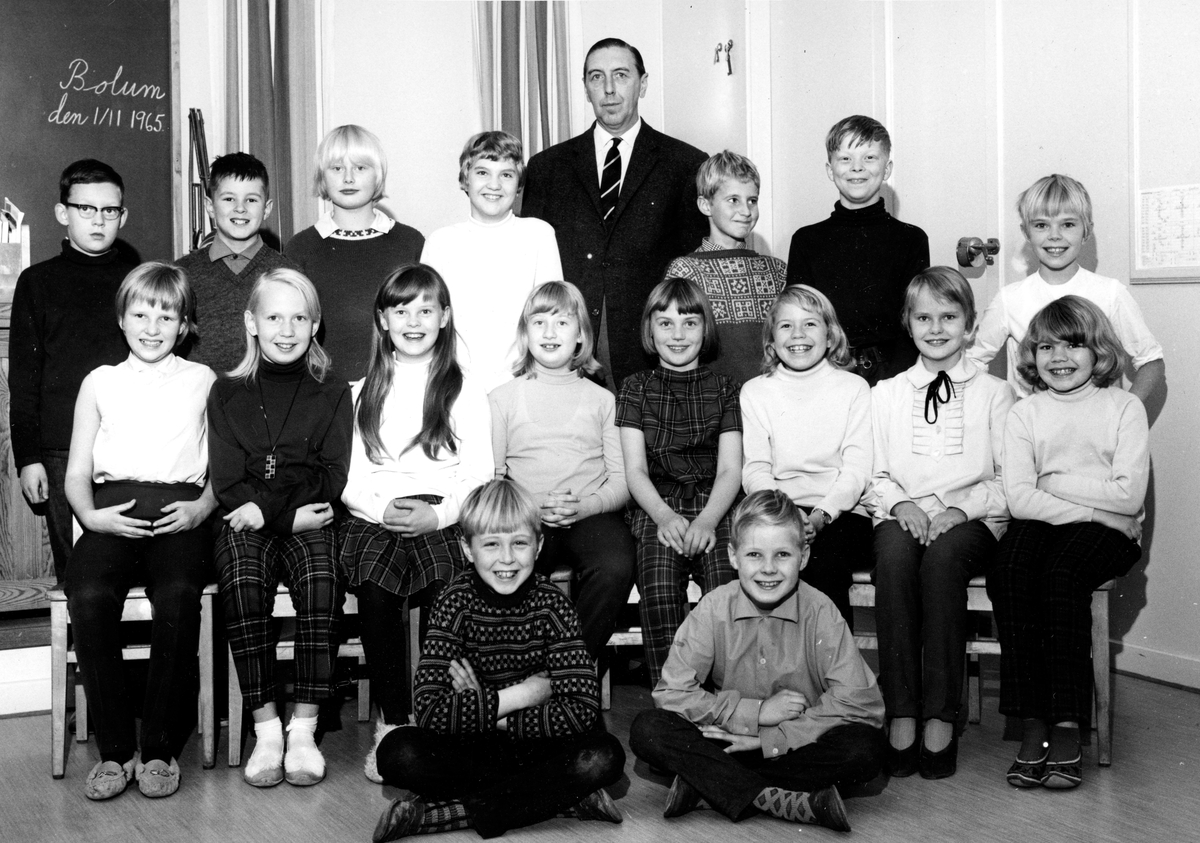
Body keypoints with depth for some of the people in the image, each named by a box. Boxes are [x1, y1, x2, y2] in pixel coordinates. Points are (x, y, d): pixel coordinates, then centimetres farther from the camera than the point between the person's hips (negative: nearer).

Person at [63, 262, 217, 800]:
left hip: (179, 515, -1)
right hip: (112, 517, 1)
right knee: (88, 598, -31)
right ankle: (115, 749, -18)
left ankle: (161, 748, -19)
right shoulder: (100, 383, 22)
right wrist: (91, 515, -3)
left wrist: (202, 508, -8)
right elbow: (77, 472, 17)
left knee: (177, 598, -33)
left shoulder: (203, 382, 19)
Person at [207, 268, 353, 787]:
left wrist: (267, 508, -11)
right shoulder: (227, 393, 16)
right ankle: (266, 729, -25)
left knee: (320, 581, -33)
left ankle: (304, 727, -25)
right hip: (245, 524, 0)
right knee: (243, 584, -32)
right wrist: (293, 513, -10)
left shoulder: (332, 395, 15)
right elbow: (227, 481, 5)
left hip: (308, 522, 0)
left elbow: (331, 478, 3)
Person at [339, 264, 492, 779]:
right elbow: (346, 475, 11)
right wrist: (380, 508, -9)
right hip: (373, 516, 1)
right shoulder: (363, 393, 20)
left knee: (452, 589, -33)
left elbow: (479, 476, 5)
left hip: (442, 518, -1)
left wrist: (438, 514, -13)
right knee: (374, 588, -31)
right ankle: (392, 722, -20)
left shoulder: (464, 391, 15)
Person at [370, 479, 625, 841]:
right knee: (397, 752, -28)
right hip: (469, 750, -1)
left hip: (535, 745, 1)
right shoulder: (456, 601, -9)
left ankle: (436, 814, -26)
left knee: (603, 756, -29)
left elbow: (583, 711, -18)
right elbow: (429, 712, -20)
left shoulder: (550, 602, -8)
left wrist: (484, 709, -19)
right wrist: (520, 695, -20)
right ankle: (559, 796, -24)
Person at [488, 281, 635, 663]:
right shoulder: (502, 398, 15)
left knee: (616, 567, -32)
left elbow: (622, 478, 9)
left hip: (591, 513, 1)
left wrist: (585, 506, -11)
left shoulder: (602, 399, 16)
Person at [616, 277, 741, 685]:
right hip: (655, 506, 0)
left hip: (714, 505, 0)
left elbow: (730, 469, 6)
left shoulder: (723, 388, 15)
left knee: (727, 581, -31)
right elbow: (635, 470, 6)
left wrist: (707, 520, -14)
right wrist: (665, 516, -15)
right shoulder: (636, 387, 14)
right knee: (659, 586, -31)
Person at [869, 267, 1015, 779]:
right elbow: (873, 475, 13)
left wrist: (962, 508, -12)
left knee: (944, 555, -36)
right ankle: (900, 716, -33)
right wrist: (900, 504, -8)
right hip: (902, 515, 1)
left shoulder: (993, 393, 13)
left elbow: (1008, 478, 5)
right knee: (893, 554, -35)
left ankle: (941, 718, -32)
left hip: (971, 520, -1)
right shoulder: (885, 394, 19)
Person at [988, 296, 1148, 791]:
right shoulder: (1025, 413, 11)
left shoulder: (1125, 409, 6)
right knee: (1007, 569, -31)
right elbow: (1019, 499, -3)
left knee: (1062, 570, -34)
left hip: (1108, 533, -2)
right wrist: (1091, 505, -13)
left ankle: (1066, 725, -27)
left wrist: (1056, 482, -6)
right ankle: (1032, 725, -27)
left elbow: (1129, 495, -7)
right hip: (1042, 526, 2)